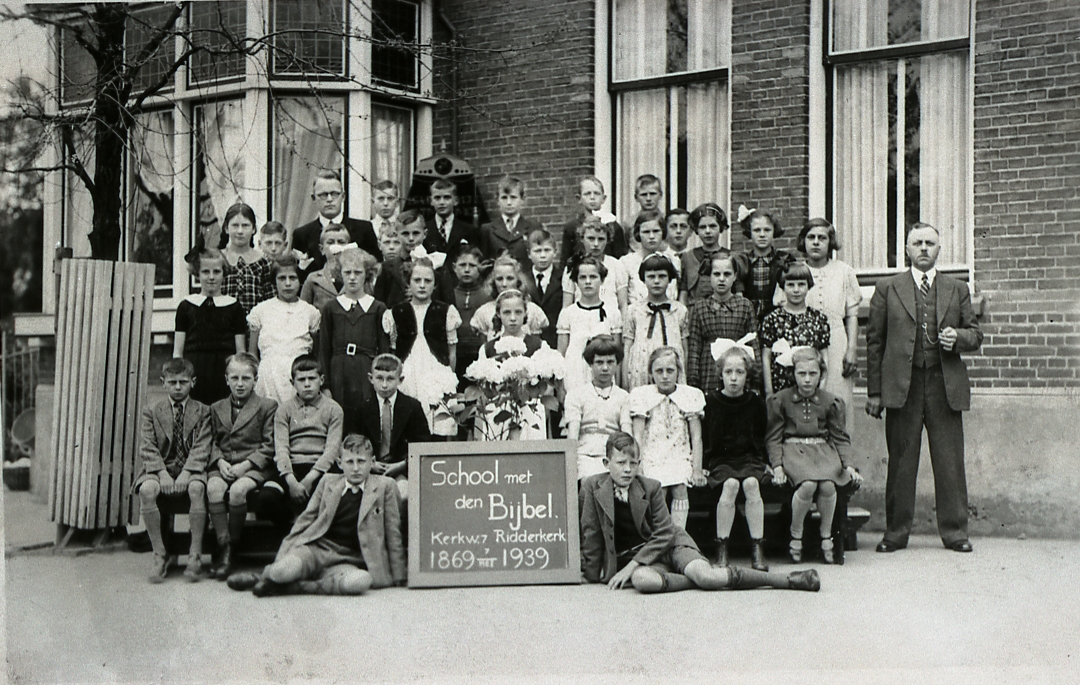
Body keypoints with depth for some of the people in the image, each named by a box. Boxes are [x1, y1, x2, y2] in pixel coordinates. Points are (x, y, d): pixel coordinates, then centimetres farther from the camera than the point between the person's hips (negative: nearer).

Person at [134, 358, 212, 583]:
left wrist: (186, 474, -20)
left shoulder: (202, 411, 7)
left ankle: (195, 555, -27)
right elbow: (148, 449, -1)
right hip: (160, 468, 1)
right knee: (147, 489, -32)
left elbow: (201, 449, -3)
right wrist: (163, 474, -18)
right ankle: (160, 554, -21)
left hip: (191, 470, -1)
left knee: (196, 488, -35)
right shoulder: (151, 411, 9)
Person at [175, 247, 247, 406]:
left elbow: (241, 351, 8)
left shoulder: (234, 307, 9)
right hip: (194, 371, 1)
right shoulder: (186, 306, 11)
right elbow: (177, 352, 11)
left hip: (224, 372, 0)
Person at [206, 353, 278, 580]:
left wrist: (245, 464, -13)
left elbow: (269, 446, -1)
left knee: (238, 489, -34)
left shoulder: (267, 406, 7)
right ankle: (224, 547, -27)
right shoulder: (216, 408, 20)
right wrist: (220, 461, -6)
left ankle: (232, 545, -16)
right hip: (223, 465, 3)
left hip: (254, 466, -3)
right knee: (214, 488, -30)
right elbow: (213, 443, 16)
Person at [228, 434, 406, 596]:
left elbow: (393, 533, 8)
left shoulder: (385, 486, 6)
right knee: (283, 570, -34)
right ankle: (264, 576, 3)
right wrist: (283, 555, 4)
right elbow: (305, 520, 15)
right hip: (316, 549, 1)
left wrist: (398, 578, 6)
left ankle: (292, 587, -26)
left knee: (362, 581, -38)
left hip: (349, 561, 0)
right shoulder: (328, 483, 14)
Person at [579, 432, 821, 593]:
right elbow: (591, 535, 3)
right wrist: (594, 574, 2)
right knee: (641, 580, -40)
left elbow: (664, 533, -6)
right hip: (627, 555, 0)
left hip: (668, 544, 0)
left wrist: (631, 566, -16)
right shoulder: (592, 488, -3)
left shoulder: (650, 487, -3)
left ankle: (787, 579, -19)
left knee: (704, 574, -28)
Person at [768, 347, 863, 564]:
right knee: (807, 485, -33)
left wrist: (848, 466, -5)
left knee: (828, 485, -30)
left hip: (823, 449, 2)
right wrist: (777, 466, -11)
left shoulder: (831, 402, 9)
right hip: (793, 449, -2)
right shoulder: (780, 400, 4)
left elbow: (841, 438, 10)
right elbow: (774, 437, 3)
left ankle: (826, 537, -6)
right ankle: (796, 536, -10)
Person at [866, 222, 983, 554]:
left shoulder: (957, 290, 13)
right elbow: (875, 340, 6)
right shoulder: (888, 288, 8)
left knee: (949, 462, 2)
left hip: (945, 385, 1)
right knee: (901, 462, 3)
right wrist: (874, 391, 1)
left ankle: (954, 531, 12)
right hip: (901, 386, -1)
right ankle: (896, 532, 11)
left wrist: (959, 337, -8)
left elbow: (975, 334, 17)